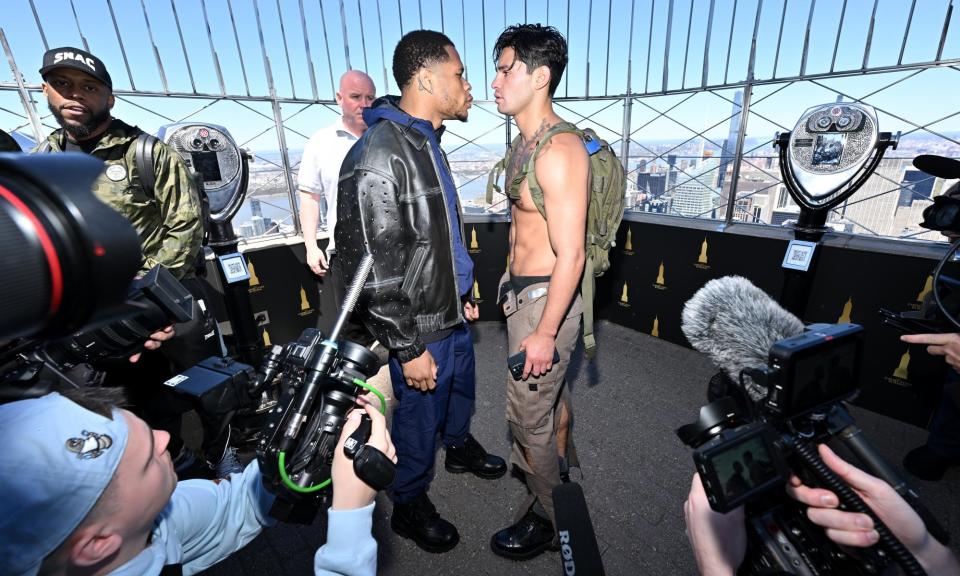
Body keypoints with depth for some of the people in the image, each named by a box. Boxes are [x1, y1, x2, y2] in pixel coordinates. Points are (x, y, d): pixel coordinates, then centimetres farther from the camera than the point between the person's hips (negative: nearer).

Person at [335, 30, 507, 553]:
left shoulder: (427, 145, 8)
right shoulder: (377, 157, -23)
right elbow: (369, 270, -23)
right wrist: (408, 349, -19)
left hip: (453, 313, 9)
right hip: (421, 328, -8)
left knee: (461, 388, 27)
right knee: (419, 414, 12)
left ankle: (459, 446, 57)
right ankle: (409, 505, 40)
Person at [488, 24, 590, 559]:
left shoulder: (559, 151, -22)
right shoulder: (527, 141, 9)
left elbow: (571, 255, -24)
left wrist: (545, 330, -20)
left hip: (544, 298, -10)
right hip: (526, 289, 10)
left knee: (528, 413, 6)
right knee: (553, 393, 26)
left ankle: (548, 520, 32)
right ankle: (564, 473, 52)